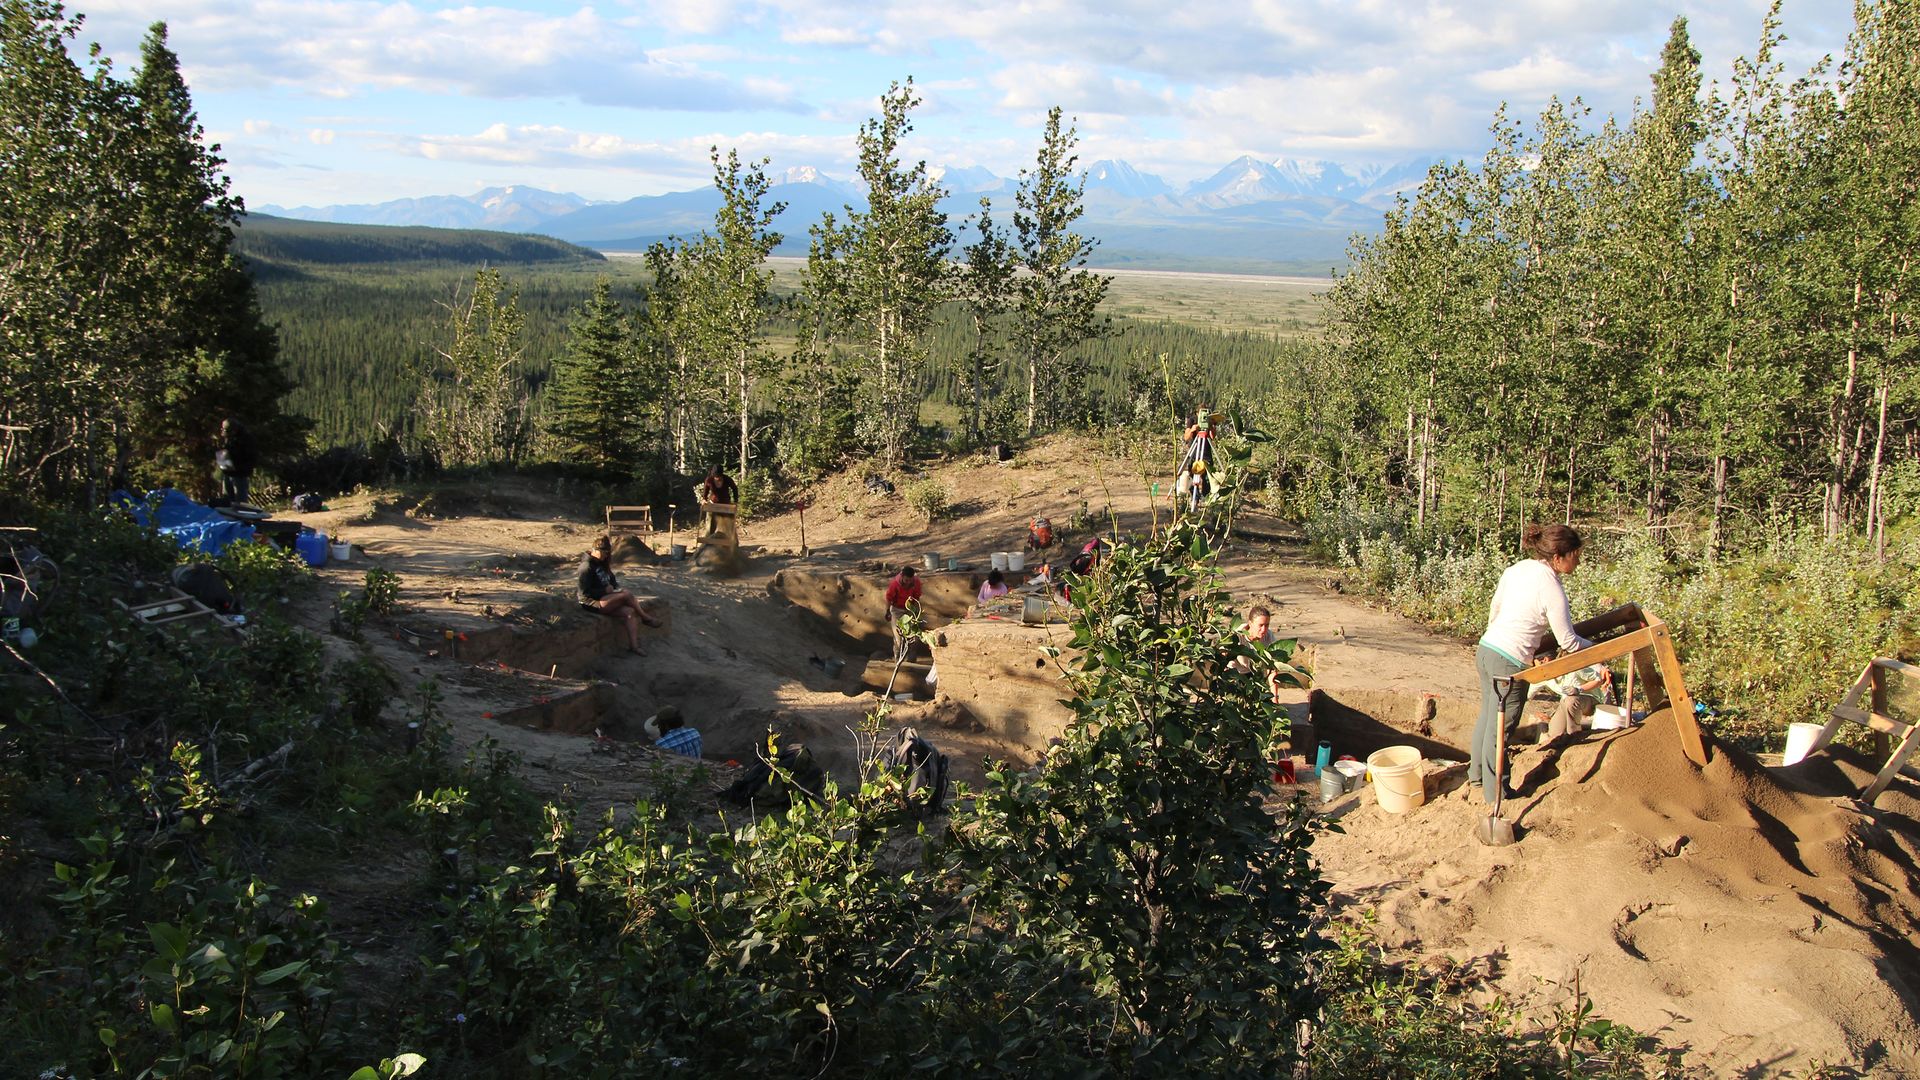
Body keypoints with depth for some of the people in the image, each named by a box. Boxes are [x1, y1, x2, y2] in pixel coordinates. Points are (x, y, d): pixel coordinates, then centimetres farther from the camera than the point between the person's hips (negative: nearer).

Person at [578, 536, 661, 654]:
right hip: (593, 602, -9)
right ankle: (645, 618, -5)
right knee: (627, 594, -26)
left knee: (630, 612, -18)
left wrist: (616, 587, 4)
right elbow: (585, 592, -17)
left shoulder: (602, 564, 17)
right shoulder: (587, 567, -11)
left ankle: (633, 645, -26)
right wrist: (605, 590, -15)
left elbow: (613, 580, 27)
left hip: (606, 599, 9)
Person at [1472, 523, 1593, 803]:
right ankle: (1495, 795, 16)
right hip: (1510, 663, -8)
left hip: (1486, 650, 8)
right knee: (1500, 730, 4)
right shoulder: (1551, 588, -17)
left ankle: (1476, 774, 39)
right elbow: (1568, 642, -10)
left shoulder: (1517, 568, 5)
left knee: (1487, 716, 24)